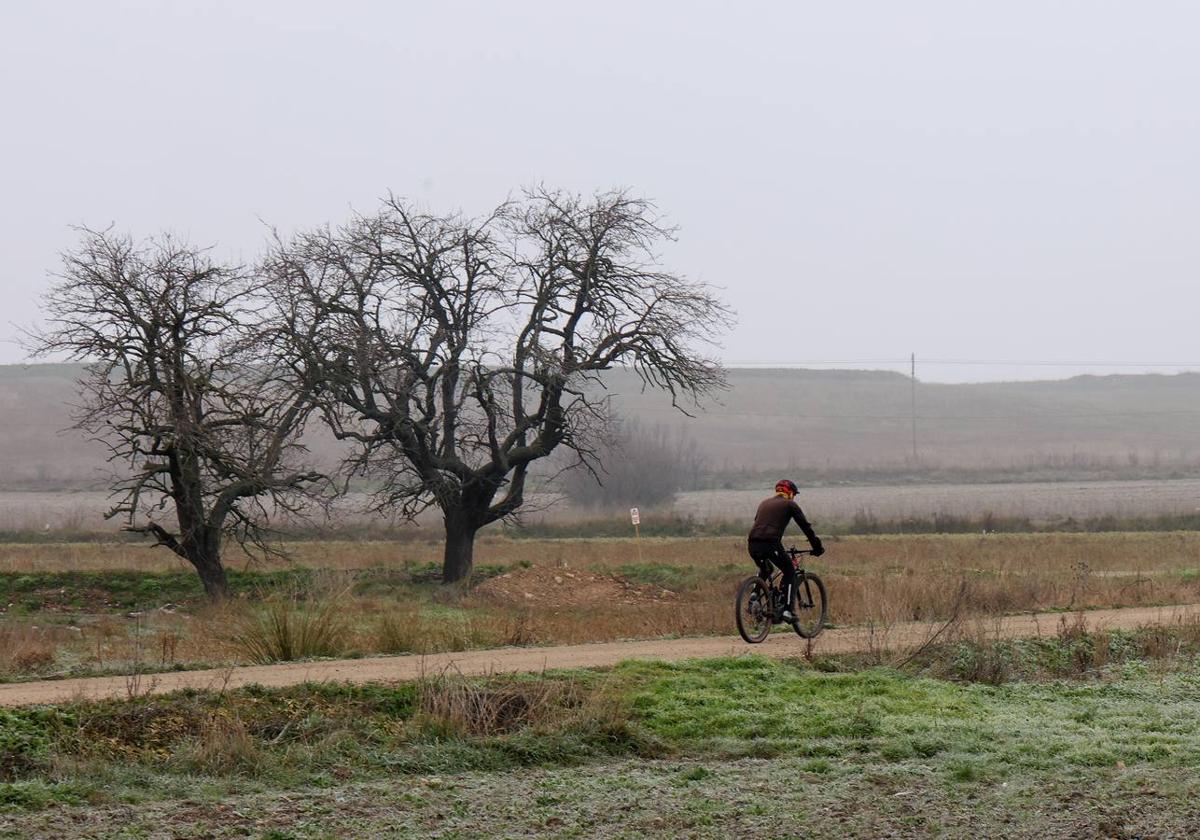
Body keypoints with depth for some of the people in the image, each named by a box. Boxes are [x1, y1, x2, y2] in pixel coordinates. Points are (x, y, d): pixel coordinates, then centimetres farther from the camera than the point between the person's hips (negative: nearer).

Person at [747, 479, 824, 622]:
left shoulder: (764, 503, 28)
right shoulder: (790, 504, 12)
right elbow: (806, 527, 11)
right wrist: (818, 547, 19)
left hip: (752, 544, 5)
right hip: (770, 543, -5)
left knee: (764, 570, 34)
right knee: (790, 572, 15)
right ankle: (787, 611, 5)